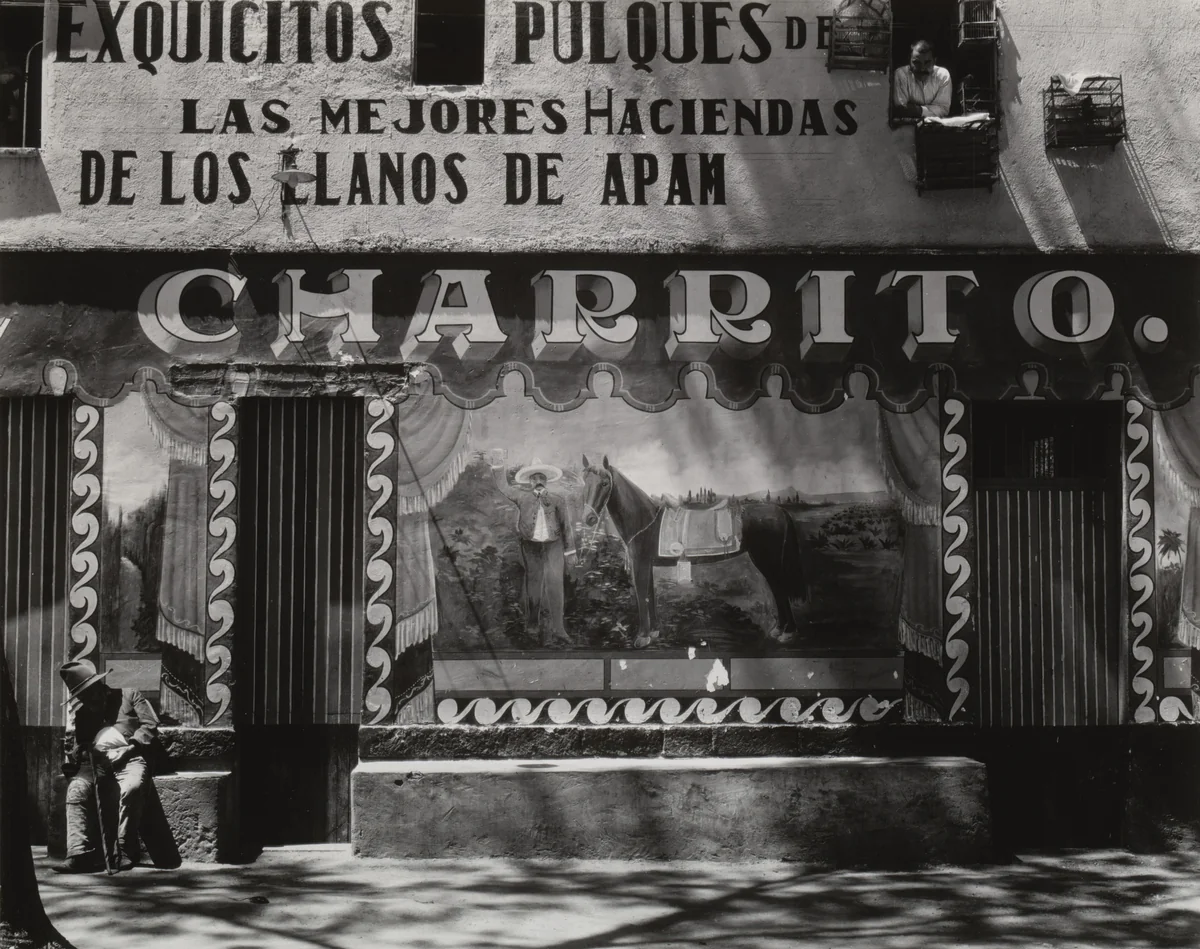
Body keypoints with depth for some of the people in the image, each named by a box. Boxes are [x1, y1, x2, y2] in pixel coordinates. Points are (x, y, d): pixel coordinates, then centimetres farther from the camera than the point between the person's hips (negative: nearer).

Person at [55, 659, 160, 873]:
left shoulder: (129, 695, 10)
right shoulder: (82, 711, 23)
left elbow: (150, 725, 2)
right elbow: (74, 742, 23)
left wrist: (129, 748, -10)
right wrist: (71, 762, 0)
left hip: (129, 757, -4)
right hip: (95, 760, 4)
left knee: (131, 787, -37)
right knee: (77, 789, -27)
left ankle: (125, 852, -28)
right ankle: (79, 854, -32)